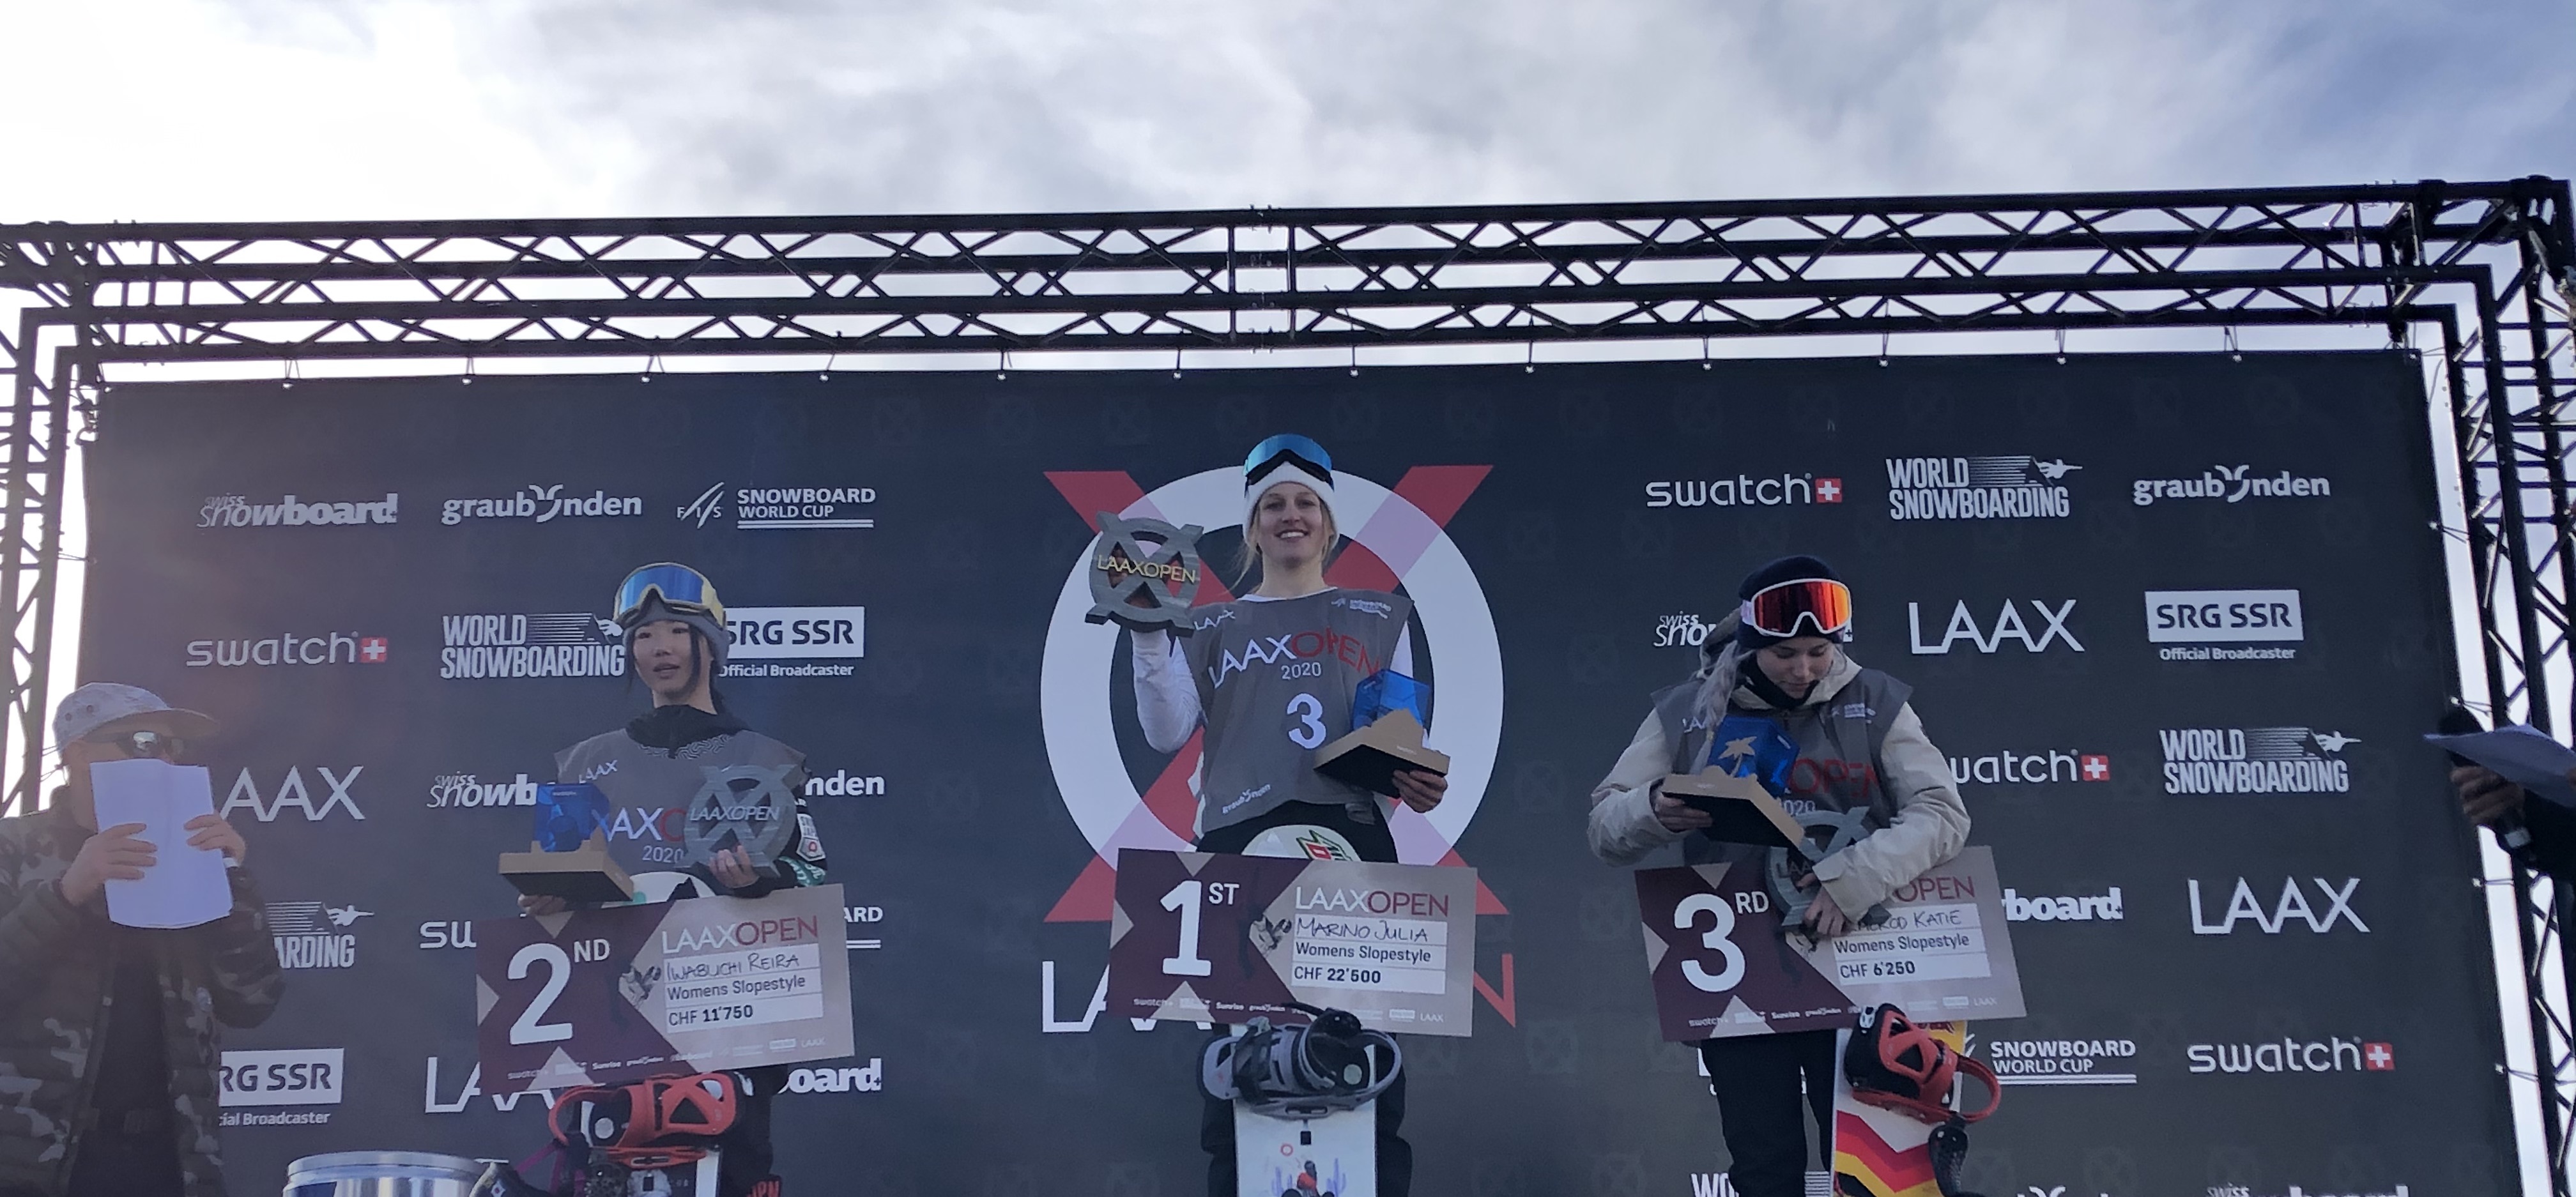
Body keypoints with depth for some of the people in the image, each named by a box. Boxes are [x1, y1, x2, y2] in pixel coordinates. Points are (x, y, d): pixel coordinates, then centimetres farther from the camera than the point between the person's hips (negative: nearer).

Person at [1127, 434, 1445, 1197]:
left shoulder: (1379, 618, 18)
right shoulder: (1213, 626, 18)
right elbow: (1166, 733, 5)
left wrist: (1418, 780, -7)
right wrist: (1148, 631, -4)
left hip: (1352, 840, 0)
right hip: (1239, 844, 0)